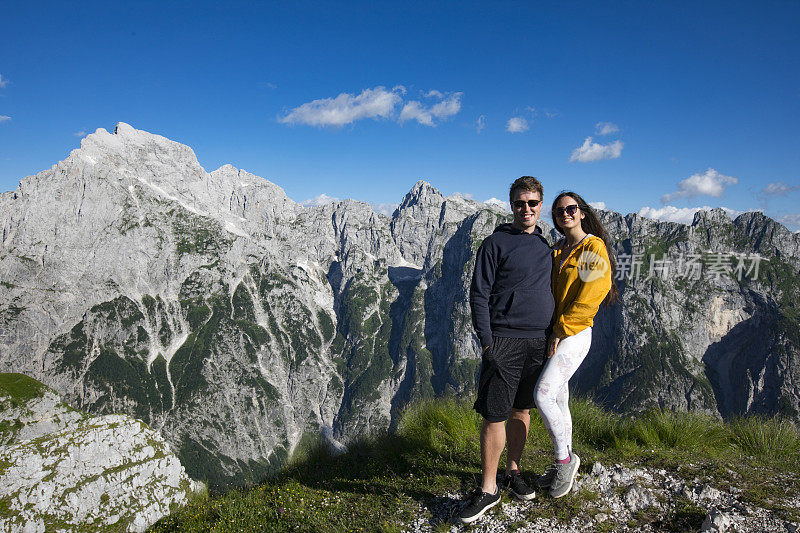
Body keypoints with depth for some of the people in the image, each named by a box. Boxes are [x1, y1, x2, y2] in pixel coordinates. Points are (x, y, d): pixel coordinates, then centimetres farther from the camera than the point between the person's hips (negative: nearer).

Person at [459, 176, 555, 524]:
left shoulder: (543, 244, 14)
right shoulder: (495, 243, -5)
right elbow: (479, 295, -8)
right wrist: (486, 341, -14)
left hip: (537, 342, 6)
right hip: (504, 341, -5)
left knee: (522, 409, 15)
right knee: (495, 415, -3)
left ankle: (513, 471, 31)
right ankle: (488, 489, 10)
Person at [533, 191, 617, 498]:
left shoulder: (594, 246, -7)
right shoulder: (557, 253, 16)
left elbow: (592, 294, -16)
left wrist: (562, 329, -16)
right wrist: (550, 329, 7)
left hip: (575, 333, -8)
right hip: (555, 334, 8)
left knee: (543, 394, -16)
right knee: (558, 398, 11)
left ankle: (565, 459, 4)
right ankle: (564, 466, 24)